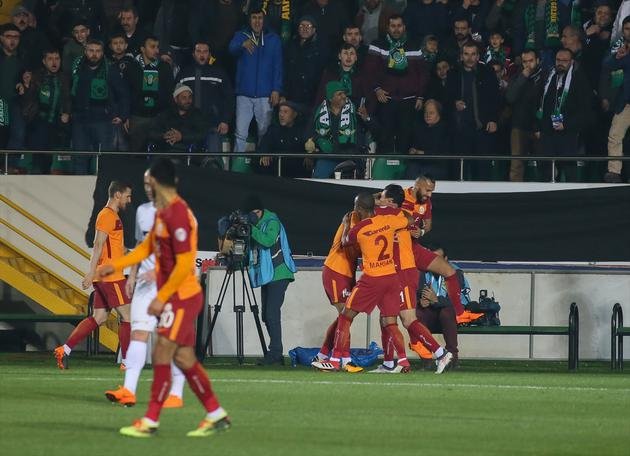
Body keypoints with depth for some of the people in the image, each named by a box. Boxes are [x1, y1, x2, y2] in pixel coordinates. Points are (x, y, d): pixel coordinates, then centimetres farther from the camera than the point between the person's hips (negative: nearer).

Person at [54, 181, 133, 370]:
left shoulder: (113, 217, 20)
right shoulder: (107, 216, -12)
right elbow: (98, 246, -19)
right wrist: (91, 273, -24)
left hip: (104, 277, 10)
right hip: (110, 277, -10)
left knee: (99, 318, 8)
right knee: (127, 316, -4)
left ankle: (64, 350, 5)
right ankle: (127, 361, -1)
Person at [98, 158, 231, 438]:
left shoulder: (177, 215, -20)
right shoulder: (163, 212, 10)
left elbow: (184, 264, -22)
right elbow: (148, 246, 24)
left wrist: (162, 298, -19)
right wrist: (116, 266, 19)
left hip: (181, 296, -9)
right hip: (178, 297, 9)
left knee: (162, 354, -7)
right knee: (184, 358, 10)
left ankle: (151, 422, -3)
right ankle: (216, 416, 16)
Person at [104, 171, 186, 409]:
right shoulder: (142, 211, 14)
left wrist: (159, 270, -21)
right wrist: (132, 275, 17)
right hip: (145, 282, 5)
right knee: (138, 333, -6)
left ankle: (176, 393, 5)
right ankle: (128, 390, -14)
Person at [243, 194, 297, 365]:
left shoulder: (272, 222, -8)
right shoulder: (254, 224, 14)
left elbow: (268, 241, -25)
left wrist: (251, 228, -23)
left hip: (278, 274, -9)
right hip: (266, 275, 9)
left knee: (272, 313, -16)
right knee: (266, 315, 7)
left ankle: (275, 353, -18)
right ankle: (275, 354, 11)